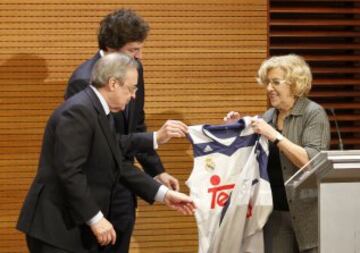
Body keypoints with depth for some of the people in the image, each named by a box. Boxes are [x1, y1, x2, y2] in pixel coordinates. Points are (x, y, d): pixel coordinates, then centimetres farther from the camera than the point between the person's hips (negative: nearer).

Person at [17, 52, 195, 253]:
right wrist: (95, 218, -22)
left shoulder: (99, 112, 12)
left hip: (80, 228, 10)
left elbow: (120, 166, 16)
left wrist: (163, 193, 12)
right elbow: (69, 173, -25)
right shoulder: (78, 111, -19)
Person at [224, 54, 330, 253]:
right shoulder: (269, 116, 11)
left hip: (307, 212, -5)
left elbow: (313, 162, -18)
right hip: (276, 212, 6)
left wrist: (275, 136, -22)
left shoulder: (313, 114, -6)